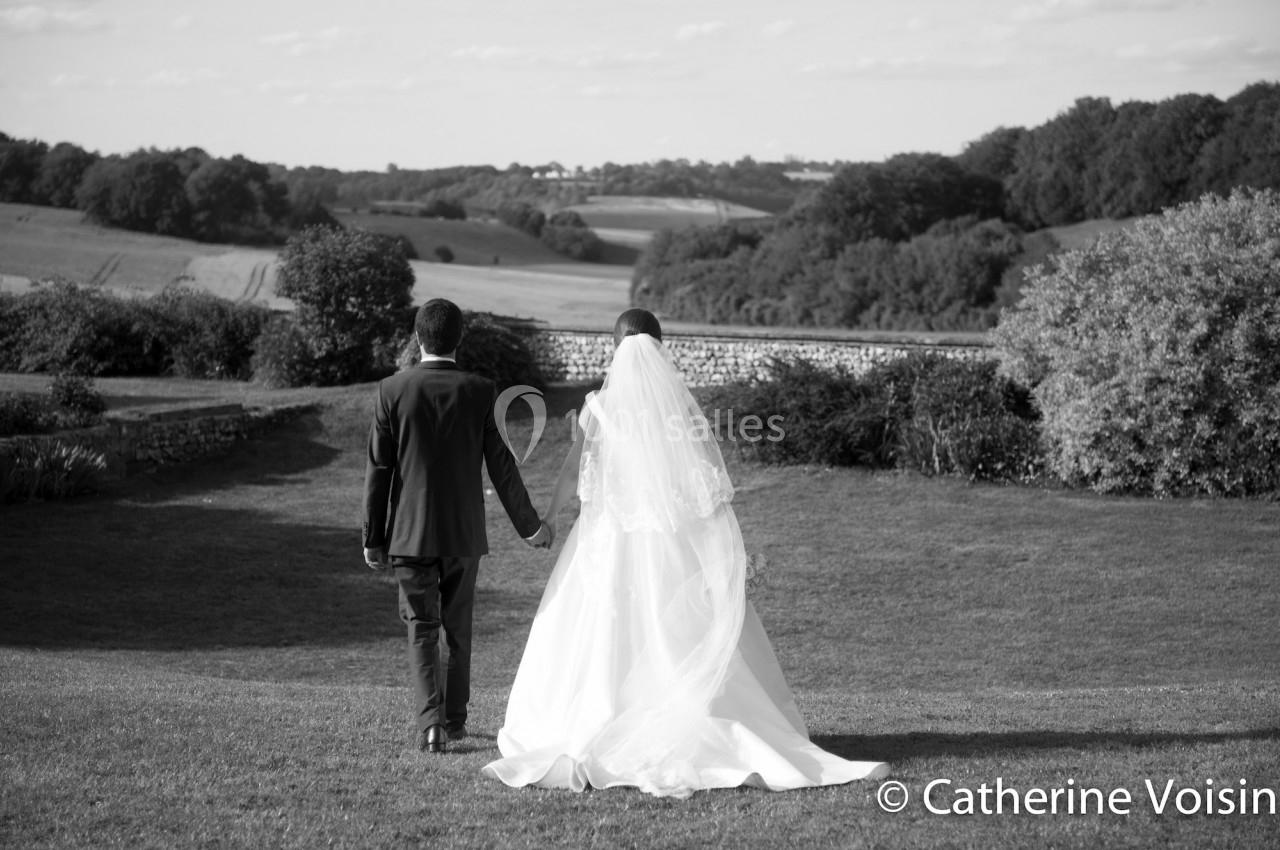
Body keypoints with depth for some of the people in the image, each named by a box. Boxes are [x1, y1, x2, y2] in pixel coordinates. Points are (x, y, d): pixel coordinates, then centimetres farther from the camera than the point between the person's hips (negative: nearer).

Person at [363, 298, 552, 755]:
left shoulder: (392, 390, -7)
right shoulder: (479, 391, -5)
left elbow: (378, 469, -5)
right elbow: (501, 464, -1)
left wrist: (373, 537, 3)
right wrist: (530, 524, 11)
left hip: (410, 532, -1)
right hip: (464, 531, 1)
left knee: (422, 629, 4)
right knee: (458, 628, 16)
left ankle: (430, 722, -11)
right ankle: (455, 718, 25)